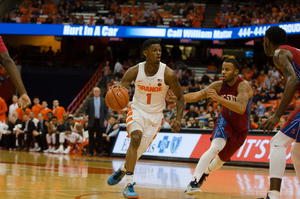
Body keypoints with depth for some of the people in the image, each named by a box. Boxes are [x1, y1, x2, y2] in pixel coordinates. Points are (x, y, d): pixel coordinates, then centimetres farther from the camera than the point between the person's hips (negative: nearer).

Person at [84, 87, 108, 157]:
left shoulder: (103, 100, 8)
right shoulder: (89, 100, 6)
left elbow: (106, 111, 8)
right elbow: (86, 110, 5)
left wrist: (106, 119, -3)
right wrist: (85, 115, -16)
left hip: (100, 122, 0)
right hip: (92, 121, 0)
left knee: (99, 137, 2)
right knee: (91, 137, 2)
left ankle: (99, 152, 9)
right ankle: (91, 152, 8)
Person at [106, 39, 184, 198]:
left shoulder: (168, 74, -17)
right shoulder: (135, 71, -15)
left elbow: (180, 97, -5)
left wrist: (178, 119, -17)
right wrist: (117, 88, -43)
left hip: (155, 115, 1)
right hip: (137, 110, -1)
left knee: (139, 150, 2)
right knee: (135, 138, -27)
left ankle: (122, 170, 38)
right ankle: (128, 185, -28)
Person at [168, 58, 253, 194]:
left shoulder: (243, 86, -28)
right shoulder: (219, 85, -13)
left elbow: (241, 109, -43)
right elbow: (197, 95, -11)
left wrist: (218, 98, -51)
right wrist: (176, 98, -25)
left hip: (240, 129, -1)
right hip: (225, 122, 1)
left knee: (222, 159, 16)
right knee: (215, 148, -28)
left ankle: (205, 172, 48)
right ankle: (193, 182, -35)